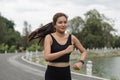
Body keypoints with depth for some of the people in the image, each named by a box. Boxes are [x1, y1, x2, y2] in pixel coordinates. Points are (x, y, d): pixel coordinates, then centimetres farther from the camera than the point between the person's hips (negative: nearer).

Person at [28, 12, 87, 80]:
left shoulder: (72, 38, 2)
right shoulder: (49, 37, -7)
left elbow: (84, 51, 14)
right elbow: (47, 57, -20)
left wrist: (81, 62, -5)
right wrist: (65, 51, -25)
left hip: (66, 74, 3)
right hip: (52, 74, -3)